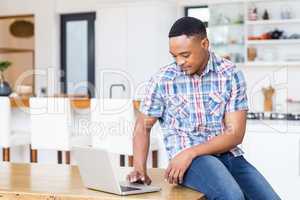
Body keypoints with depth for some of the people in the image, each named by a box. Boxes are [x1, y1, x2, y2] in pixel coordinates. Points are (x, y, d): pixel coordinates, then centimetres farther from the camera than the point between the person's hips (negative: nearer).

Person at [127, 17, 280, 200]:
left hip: (229, 155, 3)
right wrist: (139, 168, -5)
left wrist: (190, 153, -16)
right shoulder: (162, 80, -1)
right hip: (187, 158, -2)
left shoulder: (231, 75, -1)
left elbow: (235, 133, -6)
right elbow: (143, 126, 10)